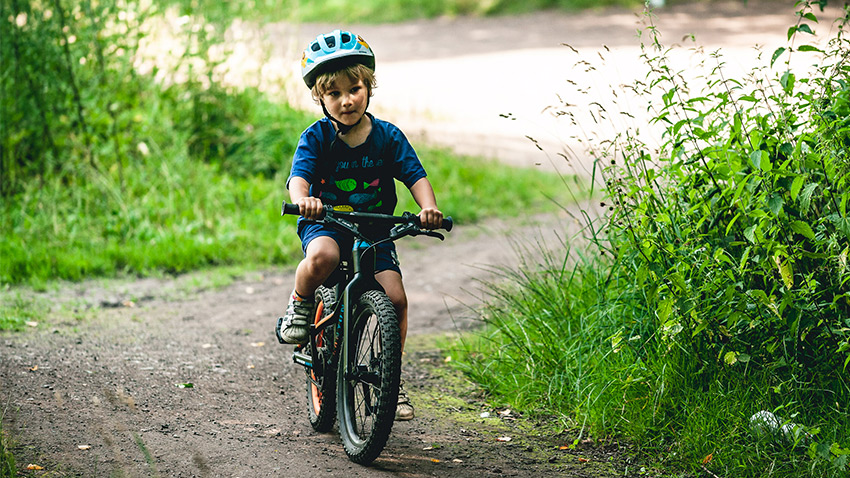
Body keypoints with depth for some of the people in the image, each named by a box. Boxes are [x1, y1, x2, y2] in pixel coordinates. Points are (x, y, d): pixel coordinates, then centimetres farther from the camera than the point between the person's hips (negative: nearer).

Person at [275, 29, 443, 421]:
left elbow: (415, 175, -9)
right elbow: (299, 175, -21)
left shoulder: (387, 136, -1)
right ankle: (299, 308, -6)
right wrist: (303, 198, -46)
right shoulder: (317, 137, -8)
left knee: (395, 297, -15)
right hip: (325, 224, -2)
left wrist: (428, 206, -30)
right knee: (322, 257, -38)